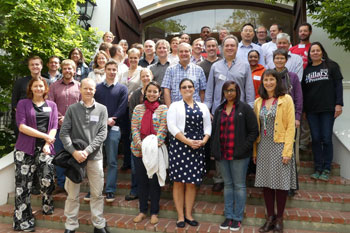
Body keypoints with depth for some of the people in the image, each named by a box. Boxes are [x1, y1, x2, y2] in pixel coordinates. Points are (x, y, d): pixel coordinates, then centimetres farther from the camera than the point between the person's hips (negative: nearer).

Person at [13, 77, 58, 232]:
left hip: (45, 149, 2)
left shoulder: (52, 105, 14)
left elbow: (54, 127, 6)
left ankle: (47, 206, 23)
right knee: (23, 184, 0)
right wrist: (44, 136, -11)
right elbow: (22, 126, -5)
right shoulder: (23, 103, 6)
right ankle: (22, 220, 13)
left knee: (47, 180, -7)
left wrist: (47, 144, -9)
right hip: (25, 149, -1)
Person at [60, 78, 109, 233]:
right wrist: (74, 152, -14)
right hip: (74, 155, 0)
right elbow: (64, 133, -2)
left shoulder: (102, 109, 4)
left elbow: (102, 134, -3)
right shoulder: (72, 109, 4)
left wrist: (87, 151, -13)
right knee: (72, 194, 8)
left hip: (95, 157, 0)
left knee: (97, 193, 8)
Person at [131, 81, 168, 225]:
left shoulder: (163, 109, 0)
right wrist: (141, 145, -11)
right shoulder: (138, 108, 8)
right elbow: (134, 128, 2)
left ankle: (154, 212, 21)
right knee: (141, 181, 12)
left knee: (154, 181, 6)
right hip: (138, 150, 3)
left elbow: (162, 130, -8)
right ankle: (142, 210, 26)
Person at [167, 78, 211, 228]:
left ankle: (189, 214, 21)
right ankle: (180, 216, 14)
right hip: (179, 147, -3)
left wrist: (203, 141, -7)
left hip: (197, 149, 3)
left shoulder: (202, 107, 16)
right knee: (179, 182, 2)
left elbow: (208, 127, 13)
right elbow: (172, 127, -7)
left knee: (192, 182, 8)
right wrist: (188, 141, -14)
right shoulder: (175, 106, 4)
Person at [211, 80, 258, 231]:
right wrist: (214, 150, 5)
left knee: (239, 185, 4)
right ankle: (229, 216, 22)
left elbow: (253, 131, -6)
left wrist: (244, 148, -13)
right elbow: (214, 131, 16)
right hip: (222, 155, 5)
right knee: (228, 184, 12)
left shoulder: (244, 108, -2)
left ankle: (238, 218, 15)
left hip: (239, 155, -4)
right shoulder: (219, 110, 13)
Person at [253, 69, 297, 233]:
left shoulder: (286, 99, -3)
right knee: (266, 182, 8)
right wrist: (254, 151, 8)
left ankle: (279, 219, 19)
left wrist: (287, 151, -14)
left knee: (280, 182, 3)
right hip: (263, 146, 4)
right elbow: (256, 128, 11)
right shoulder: (258, 102, 9)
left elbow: (290, 126, -8)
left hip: (279, 145, -4)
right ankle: (270, 218, 22)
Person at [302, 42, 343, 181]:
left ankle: (326, 170, 7)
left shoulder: (331, 66, 6)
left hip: (328, 109, -2)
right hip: (311, 111, 2)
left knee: (326, 139, -2)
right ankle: (318, 168, 11)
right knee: (315, 139, 3)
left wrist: (338, 104, -8)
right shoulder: (306, 70, 12)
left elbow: (338, 85, 1)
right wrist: (302, 109, 8)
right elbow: (303, 90, 12)